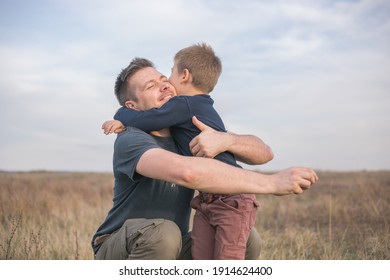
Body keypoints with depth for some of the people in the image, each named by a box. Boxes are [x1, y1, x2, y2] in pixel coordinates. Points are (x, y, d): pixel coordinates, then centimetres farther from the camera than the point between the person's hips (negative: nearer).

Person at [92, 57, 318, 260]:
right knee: (163, 233, -36)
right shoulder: (130, 141, -24)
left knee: (245, 242, -10)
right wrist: (271, 182, -42)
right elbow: (186, 171, -45)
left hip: (170, 253, 6)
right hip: (118, 252, -6)